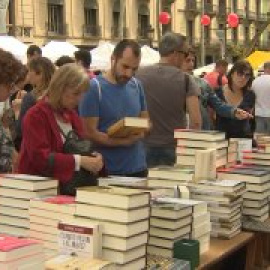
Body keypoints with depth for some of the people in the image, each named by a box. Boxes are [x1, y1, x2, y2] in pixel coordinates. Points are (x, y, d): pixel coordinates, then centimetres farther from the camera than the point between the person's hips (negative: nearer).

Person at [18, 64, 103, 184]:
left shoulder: (72, 114, 14)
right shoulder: (35, 115, -11)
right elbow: (40, 157, -20)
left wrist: (93, 156, -6)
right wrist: (79, 161, -27)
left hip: (67, 183, 7)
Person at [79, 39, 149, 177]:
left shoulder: (136, 86, 4)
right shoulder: (94, 88, -12)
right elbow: (90, 133, -14)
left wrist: (140, 132, -9)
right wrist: (125, 141, -24)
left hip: (138, 167, 5)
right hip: (107, 170, -5)